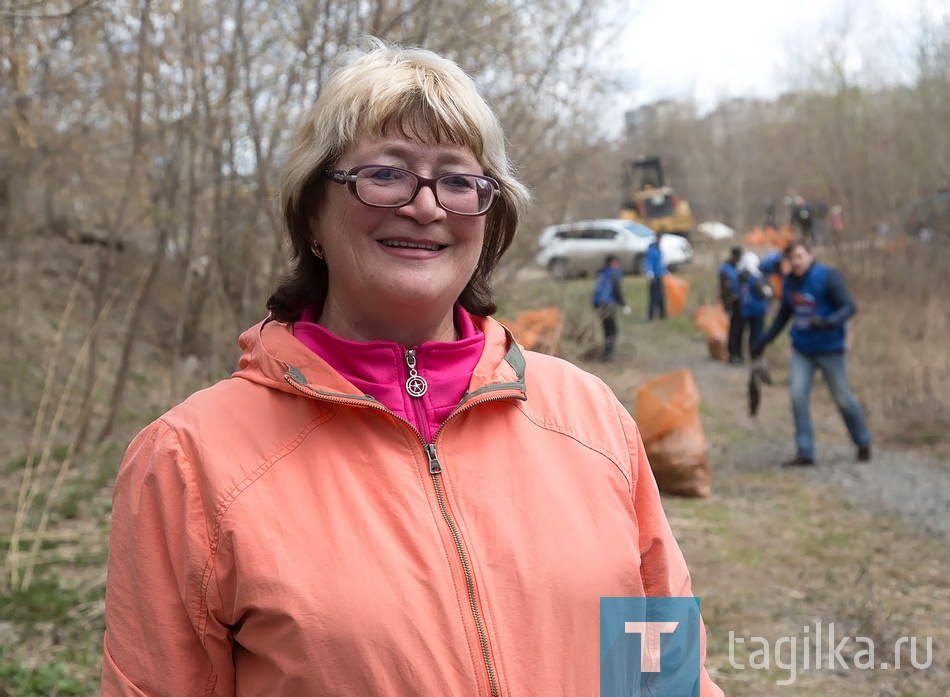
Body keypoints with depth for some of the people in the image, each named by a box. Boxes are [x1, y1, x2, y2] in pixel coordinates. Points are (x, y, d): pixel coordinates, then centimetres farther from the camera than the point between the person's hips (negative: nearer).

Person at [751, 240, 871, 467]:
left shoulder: (828, 276, -13)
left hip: (829, 348, -5)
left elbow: (849, 307, -18)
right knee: (798, 396, -7)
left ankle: (863, 444, 26)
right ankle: (804, 452, 0)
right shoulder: (789, 282, 4)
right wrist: (765, 341, 20)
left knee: (843, 399, 4)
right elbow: (784, 314, 19)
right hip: (801, 350, 5)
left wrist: (827, 323, -36)